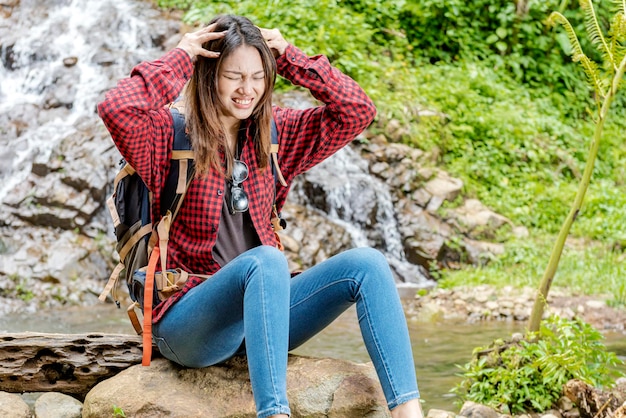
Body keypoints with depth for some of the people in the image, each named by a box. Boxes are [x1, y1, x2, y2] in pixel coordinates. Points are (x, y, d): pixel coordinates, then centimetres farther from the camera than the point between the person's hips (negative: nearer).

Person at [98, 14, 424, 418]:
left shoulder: (275, 133, 12)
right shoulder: (171, 135, -3)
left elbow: (358, 111, 7)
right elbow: (116, 109, -25)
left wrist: (290, 58, 3)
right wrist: (179, 59, -12)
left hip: (260, 309, 6)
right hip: (187, 324, -6)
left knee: (366, 263, -16)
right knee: (266, 260, -37)